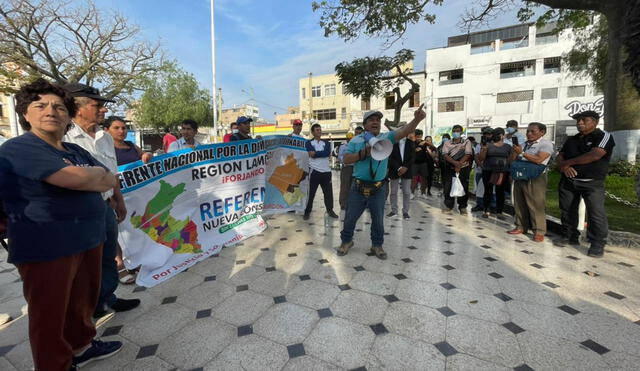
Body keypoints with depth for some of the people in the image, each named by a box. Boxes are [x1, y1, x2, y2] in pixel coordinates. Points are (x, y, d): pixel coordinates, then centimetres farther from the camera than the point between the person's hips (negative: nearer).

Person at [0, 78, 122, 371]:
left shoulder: (76, 151, 13)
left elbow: (111, 181, 6)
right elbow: (77, 179, -25)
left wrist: (86, 177, -12)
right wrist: (96, 174, -5)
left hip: (88, 239, 7)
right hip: (46, 248, -7)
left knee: (83, 300, 21)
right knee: (50, 314, 9)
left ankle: (81, 346, 41)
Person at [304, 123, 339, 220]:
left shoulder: (326, 143, 13)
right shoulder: (309, 143, 4)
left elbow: (327, 153, -8)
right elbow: (311, 154, -14)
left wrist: (316, 153, -9)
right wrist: (322, 153, -7)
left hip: (326, 171, 3)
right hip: (314, 171, -3)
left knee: (328, 192, 9)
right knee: (311, 192, 2)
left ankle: (330, 210, 24)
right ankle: (307, 212, 13)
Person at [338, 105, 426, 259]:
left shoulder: (387, 137, -1)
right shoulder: (356, 140, 0)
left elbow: (404, 131, -16)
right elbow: (346, 159, -7)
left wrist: (417, 119, -34)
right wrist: (363, 153, -19)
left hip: (379, 189, 0)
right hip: (358, 187, 0)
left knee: (378, 219, 14)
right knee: (350, 218, 13)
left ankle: (377, 244, 34)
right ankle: (346, 241, 35)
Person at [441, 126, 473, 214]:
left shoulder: (467, 142, 4)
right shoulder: (447, 143, 6)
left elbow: (467, 155, -8)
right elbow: (445, 155, -7)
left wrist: (459, 164, -21)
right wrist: (455, 163, -21)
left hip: (463, 169, -1)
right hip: (450, 169, 1)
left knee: (463, 188, 2)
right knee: (448, 187, 0)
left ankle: (463, 207, 15)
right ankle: (448, 206, 14)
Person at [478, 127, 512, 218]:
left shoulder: (507, 147, 12)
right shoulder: (488, 145, 5)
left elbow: (510, 160, 14)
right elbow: (481, 159, 2)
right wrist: (484, 149, -14)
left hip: (503, 173, 2)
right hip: (488, 172, -2)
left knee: (500, 192, 3)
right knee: (488, 191, 0)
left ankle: (499, 212, 10)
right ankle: (486, 211, 10)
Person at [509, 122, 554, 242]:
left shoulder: (546, 144, -3)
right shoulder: (524, 145, 16)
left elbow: (539, 160, -17)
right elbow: (512, 160, 13)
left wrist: (521, 153, -15)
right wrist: (515, 151, -4)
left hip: (535, 178, -7)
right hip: (520, 177, 7)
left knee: (536, 206, -4)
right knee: (519, 204, 10)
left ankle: (539, 231, 4)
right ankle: (521, 227, 19)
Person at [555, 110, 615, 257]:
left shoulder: (604, 136, -3)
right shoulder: (571, 139, 15)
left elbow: (594, 155, -18)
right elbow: (560, 156, 12)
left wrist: (569, 162, -10)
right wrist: (564, 166, -10)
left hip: (592, 183, -5)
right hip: (568, 181, 6)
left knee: (596, 214, -8)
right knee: (567, 210, 9)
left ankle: (597, 244, 2)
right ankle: (570, 236, 22)